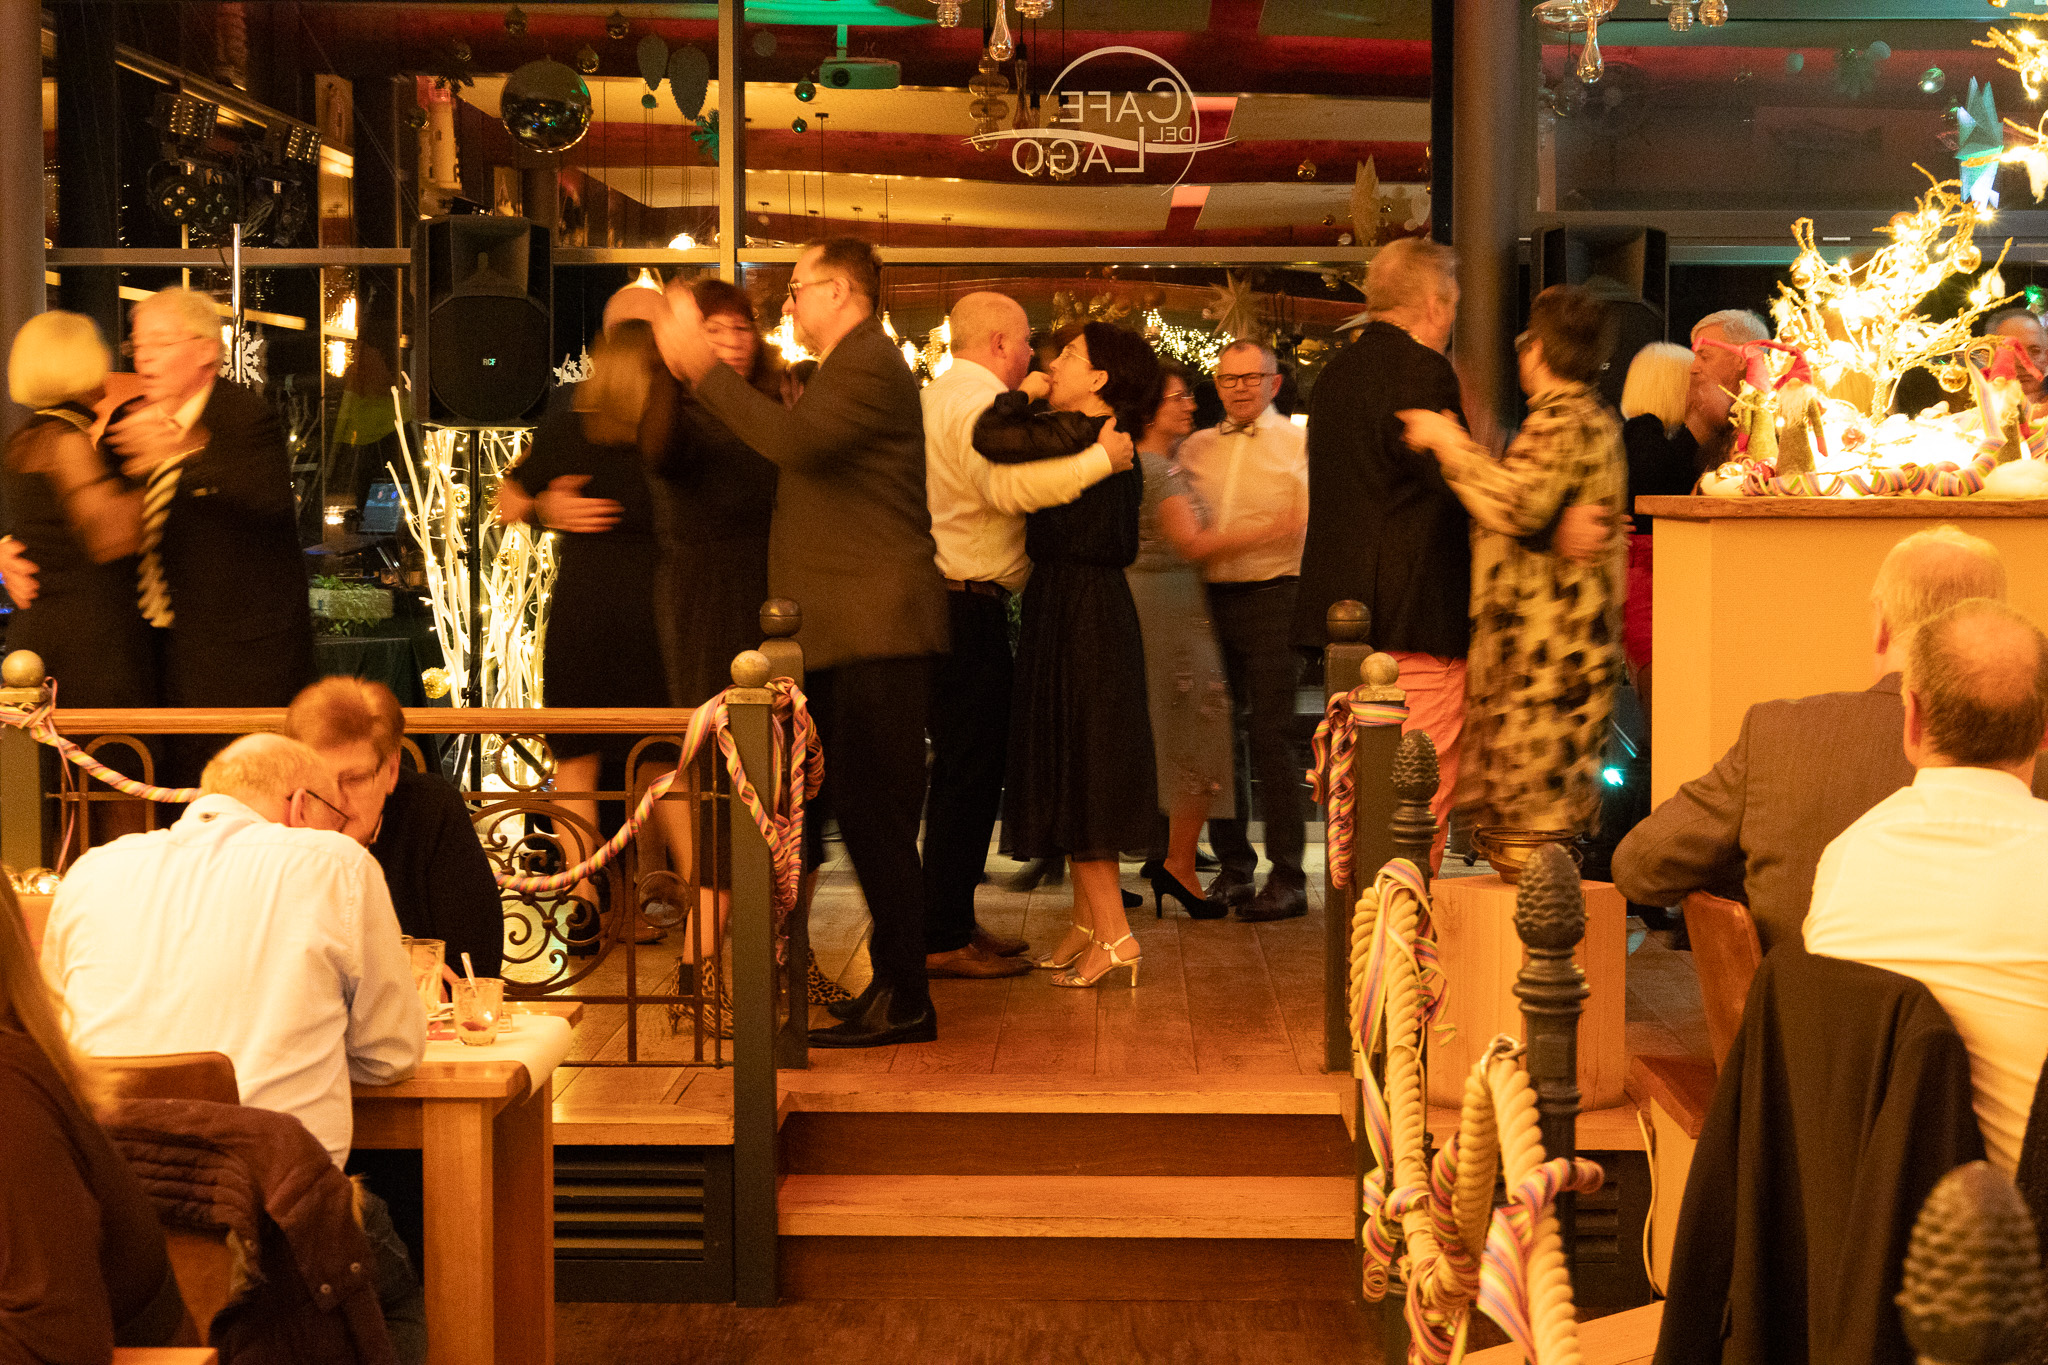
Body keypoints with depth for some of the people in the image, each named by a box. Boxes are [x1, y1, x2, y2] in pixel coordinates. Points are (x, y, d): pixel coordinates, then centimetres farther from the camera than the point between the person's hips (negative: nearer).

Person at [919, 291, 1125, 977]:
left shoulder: (938, 397, 20)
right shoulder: (975, 404, -14)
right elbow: (1008, 486, -31)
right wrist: (1101, 459, -28)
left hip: (946, 601, 11)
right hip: (968, 605, -11)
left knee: (964, 769, 16)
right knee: (968, 771, -7)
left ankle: (953, 923, 22)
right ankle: (945, 939, -4)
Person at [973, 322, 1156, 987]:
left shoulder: (1074, 434, -18)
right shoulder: (1111, 440, 11)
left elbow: (991, 437, -30)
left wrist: (1022, 395, -10)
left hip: (1077, 614, -10)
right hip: (1094, 606, 10)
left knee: (1074, 771, -6)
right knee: (1075, 770, 15)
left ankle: (1113, 932, -5)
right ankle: (1088, 922, 22)